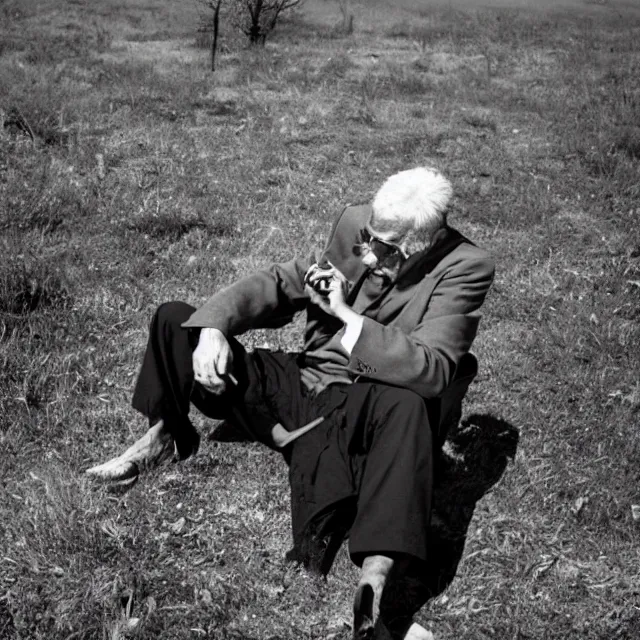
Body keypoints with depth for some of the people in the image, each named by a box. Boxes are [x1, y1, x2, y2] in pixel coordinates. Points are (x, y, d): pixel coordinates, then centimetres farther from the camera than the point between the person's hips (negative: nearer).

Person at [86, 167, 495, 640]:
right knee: (176, 320, 0)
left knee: (407, 405, -43)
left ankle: (374, 585, -49)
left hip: (361, 412, -5)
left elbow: (431, 372, -29)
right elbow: (279, 285, 0)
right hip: (300, 383, 6)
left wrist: (345, 315, -28)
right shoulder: (355, 225, -3)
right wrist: (212, 327, -18)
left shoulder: (465, 268, -17)